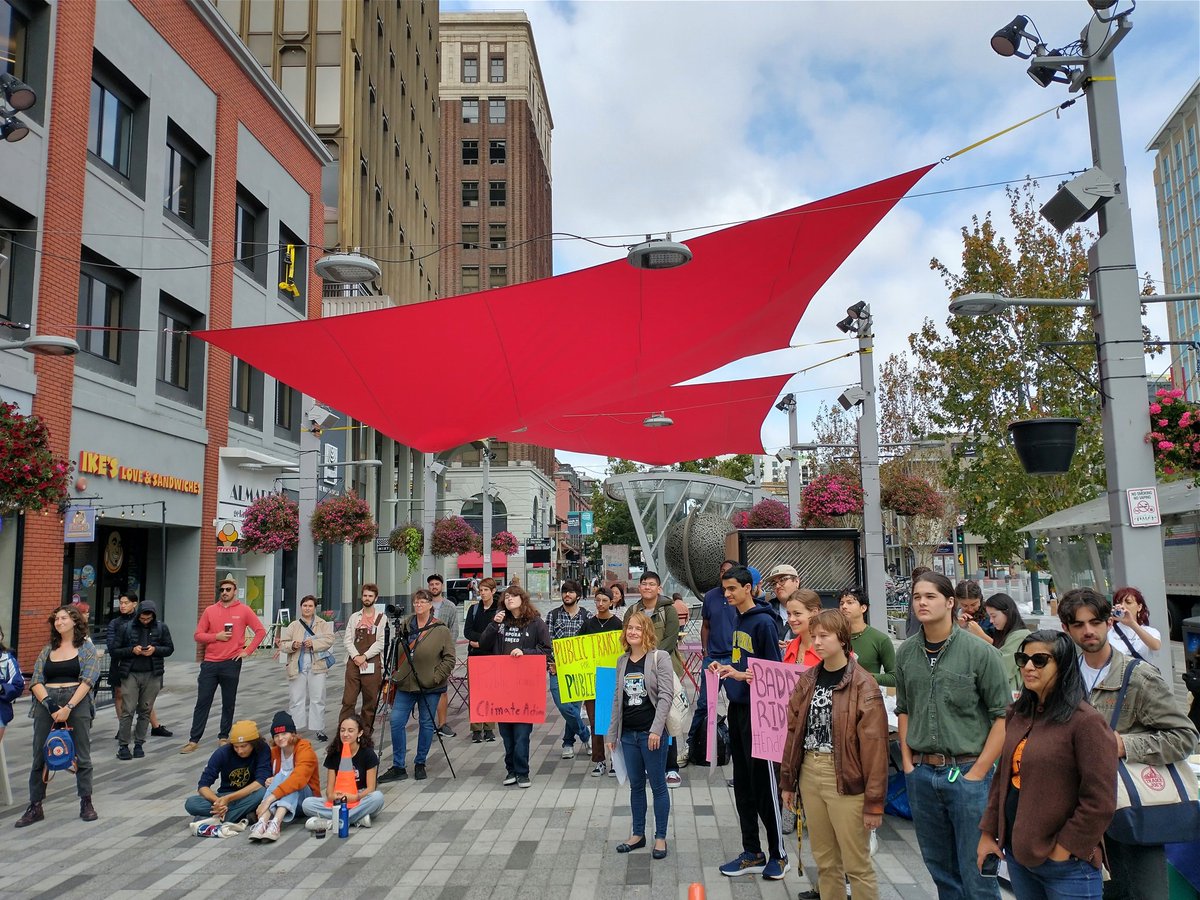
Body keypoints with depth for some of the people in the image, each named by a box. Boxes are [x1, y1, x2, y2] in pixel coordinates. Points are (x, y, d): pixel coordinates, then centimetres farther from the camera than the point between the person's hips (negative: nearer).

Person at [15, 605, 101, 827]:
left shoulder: (87, 649, 4)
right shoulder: (48, 650, 14)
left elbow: (87, 680, -7)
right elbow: (35, 682, 5)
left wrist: (68, 708, -17)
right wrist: (50, 703, -11)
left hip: (77, 702, -3)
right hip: (46, 702, 3)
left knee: (82, 755, 1)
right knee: (40, 756, 4)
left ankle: (86, 803, 12)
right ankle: (35, 807, 14)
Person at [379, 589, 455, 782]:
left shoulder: (441, 630, -5)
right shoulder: (405, 627, 8)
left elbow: (449, 658, -6)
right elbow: (397, 655, 17)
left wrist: (436, 677, -13)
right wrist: (394, 675, 9)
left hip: (429, 687, -3)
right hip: (405, 685, 4)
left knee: (426, 724, 6)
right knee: (396, 722, -2)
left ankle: (420, 764, 23)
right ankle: (398, 767, 7)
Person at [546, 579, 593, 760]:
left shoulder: (587, 616, 4)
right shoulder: (552, 615, 5)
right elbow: (547, 642, 1)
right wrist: (552, 663, -9)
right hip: (557, 669, 0)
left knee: (574, 707, 3)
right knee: (562, 704, -13)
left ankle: (568, 743, 24)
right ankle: (586, 735, 9)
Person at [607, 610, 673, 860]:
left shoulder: (659, 658, -8)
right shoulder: (622, 662, 9)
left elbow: (665, 696, -13)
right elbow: (618, 699, 13)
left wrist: (656, 729, -20)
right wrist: (612, 733, 13)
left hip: (652, 733, -5)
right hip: (628, 733, 5)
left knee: (658, 785, 5)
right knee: (636, 785, 14)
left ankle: (660, 838, 17)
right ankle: (637, 834, 27)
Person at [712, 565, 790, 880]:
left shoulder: (763, 622, -12)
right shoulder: (738, 621, 12)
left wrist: (741, 675, -21)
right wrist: (723, 667, 4)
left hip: (757, 712, -8)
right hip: (737, 709, 8)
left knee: (764, 783, 0)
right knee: (742, 784, 13)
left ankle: (778, 854, 14)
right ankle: (752, 853, 23)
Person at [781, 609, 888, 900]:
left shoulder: (863, 685, -11)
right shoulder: (807, 680, 7)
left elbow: (874, 745, -13)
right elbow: (793, 731, 11)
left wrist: (874, 801, -13)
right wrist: (788, 781, 12)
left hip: (845, 779, -6)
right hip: (810, 775, 6)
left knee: (857, 865, 4)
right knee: (825, 861, 15)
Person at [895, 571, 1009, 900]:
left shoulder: (980, 652, -9)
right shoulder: (906, 653, 4)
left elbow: (1002, 716, -9)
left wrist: (977, 772, -11)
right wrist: (908, 762, 6)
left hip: (966, 772, -4)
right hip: (921, 774, 4)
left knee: (976, 872, 3)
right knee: (940, 868, 16)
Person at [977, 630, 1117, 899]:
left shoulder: (1086, 722, -16)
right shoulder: (1017, 715, 6)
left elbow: (1100, 802, -17)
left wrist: (1065, 848, -13)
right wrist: (988, 833, 9)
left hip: (1067, 867, -6)